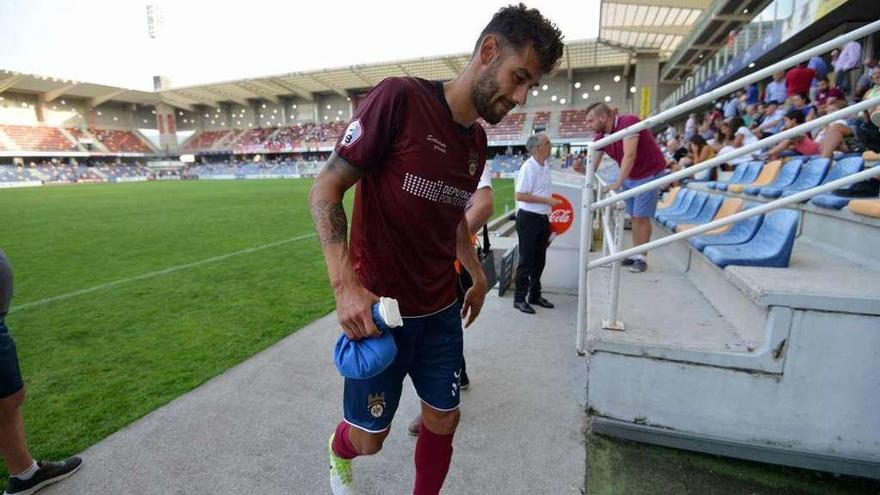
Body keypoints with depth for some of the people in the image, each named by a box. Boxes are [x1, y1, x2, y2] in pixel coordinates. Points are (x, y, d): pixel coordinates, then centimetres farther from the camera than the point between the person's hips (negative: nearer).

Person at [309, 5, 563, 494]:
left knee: (444, 421, 15)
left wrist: (477, 274, 20)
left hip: (442, 309, 6)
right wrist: (346, 284, -25)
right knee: (369, 437, 12)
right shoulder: (400, 97, -16)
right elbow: (325, 189, -15)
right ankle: (340, 453, 49)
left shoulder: (478, 141, 5)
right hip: (379, 309, -6)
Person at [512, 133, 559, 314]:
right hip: (528, 218, -8)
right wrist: (547, 200, -20)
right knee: (526, 260, -1)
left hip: (543, 218, 8)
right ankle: (519, 299, 10)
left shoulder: (546, 166, 8)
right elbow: (520, 196, -21)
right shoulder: (528, 168, -17)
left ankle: (535, 295, 29)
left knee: (539, 260, 15)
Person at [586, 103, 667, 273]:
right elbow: (593, 166, 2)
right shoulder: (600, 136, -5)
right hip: (629, 176, 7)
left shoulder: (628, 122, -27)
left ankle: (642, 257, 1)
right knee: (634, 216, 8)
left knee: (641, 216, -7)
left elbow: (629, 156, -35)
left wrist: (617, 183, -39)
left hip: (649, 173, -7)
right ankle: (635, 253, 16)